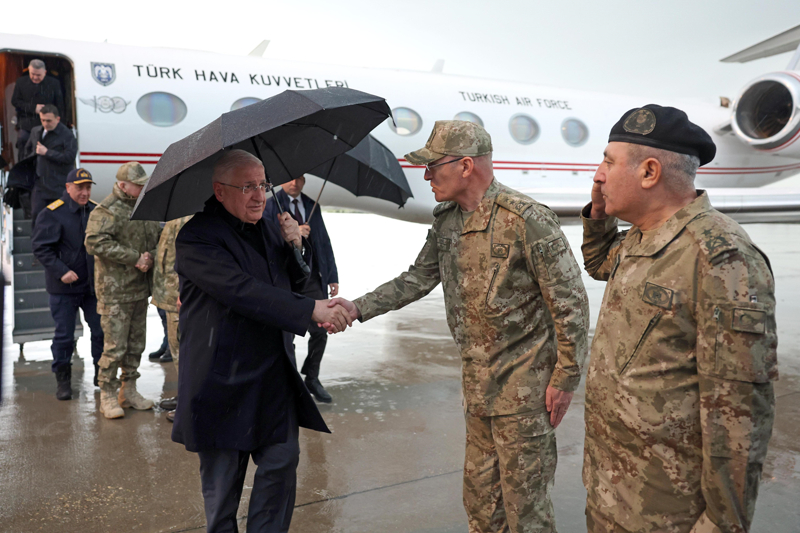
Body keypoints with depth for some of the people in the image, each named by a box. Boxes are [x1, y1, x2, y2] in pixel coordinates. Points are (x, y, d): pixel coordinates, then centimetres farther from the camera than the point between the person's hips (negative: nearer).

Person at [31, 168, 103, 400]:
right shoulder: (52, 214, -9)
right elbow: (40, 247, -9)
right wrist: (61, 271, -18)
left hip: (94, 285, 4)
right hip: (64, 287, -4)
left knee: (101, 331, 8)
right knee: (64, 336, 6)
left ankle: (102, 374, 24)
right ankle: (63, 381, 20)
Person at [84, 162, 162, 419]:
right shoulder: (106, 211, -10)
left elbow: (160, 236, 17)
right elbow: (95, 242, -21)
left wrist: (151, 256, -5)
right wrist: (135, 258, -21)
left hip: (140, 288, 7)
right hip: (115, 291, -7)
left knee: (136, 344, 13)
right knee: (115, 346, -4)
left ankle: (129, 391, 26)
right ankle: (107, 396, 10)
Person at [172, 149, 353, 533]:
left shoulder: (267, 229, 9)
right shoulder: (196, 238, -15)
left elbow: (295, 281, 18)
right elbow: (244, 291, -29)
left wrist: (296, 246, -3)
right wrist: (312, 310, -33)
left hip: (275, 377, 6)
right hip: (224, 381, -6)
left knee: (282, 462, 7)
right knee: (223, 479, 10)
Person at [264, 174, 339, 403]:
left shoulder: (311, 206, 12)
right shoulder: (269, 206, -2)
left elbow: (324, 242, 13)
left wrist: (332, 276, 10)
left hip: (312, 279, 4)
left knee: (320, 331, 2)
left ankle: (312, 378, 22)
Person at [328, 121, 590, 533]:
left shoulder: (527, 220, -20)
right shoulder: (446, 221, 4)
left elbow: (570, 303, -16)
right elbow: (418, 278, 13)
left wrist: (565, 379, -13)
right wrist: (359, 308, 4)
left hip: (523, 385, -7)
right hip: (476, 381, 7)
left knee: (524, 498, 7)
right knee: (480, 490, 20)